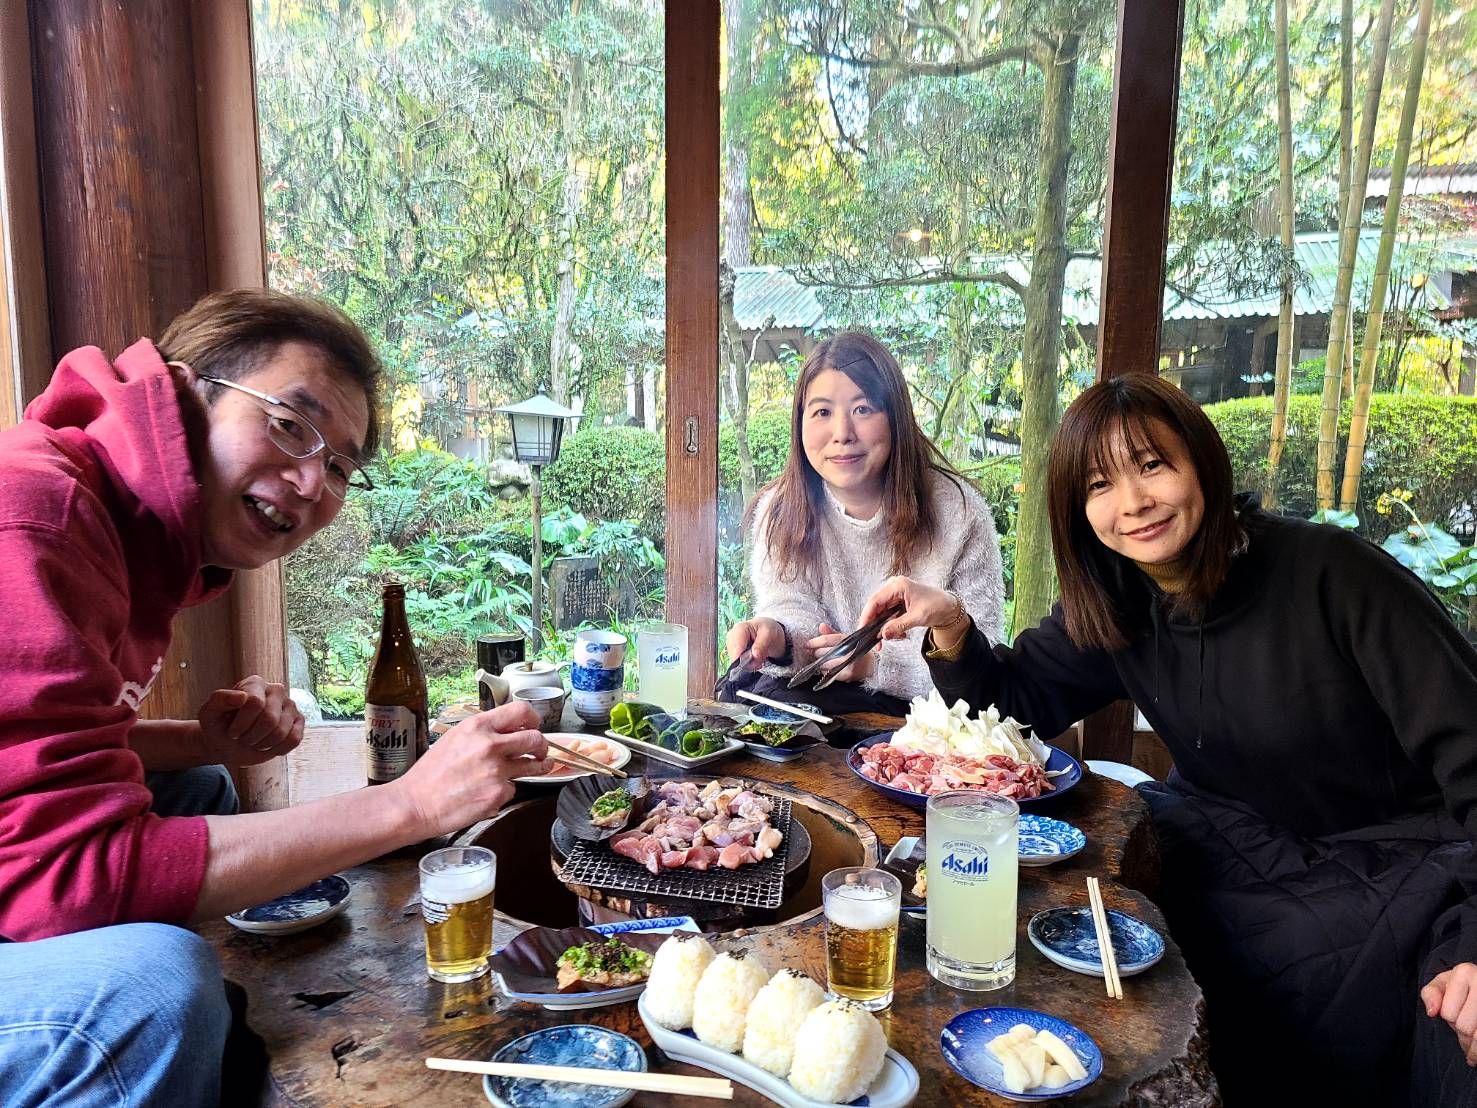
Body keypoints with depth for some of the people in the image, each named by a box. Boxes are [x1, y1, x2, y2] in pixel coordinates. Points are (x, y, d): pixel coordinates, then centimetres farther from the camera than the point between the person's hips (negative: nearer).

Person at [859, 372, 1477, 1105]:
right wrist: (949, 629, -19)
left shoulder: (1331, 573, -18)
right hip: (1235, 859, 4)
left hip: (1405, 863, -4)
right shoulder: (1113, 605, -3)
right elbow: (1019, 702, 2)